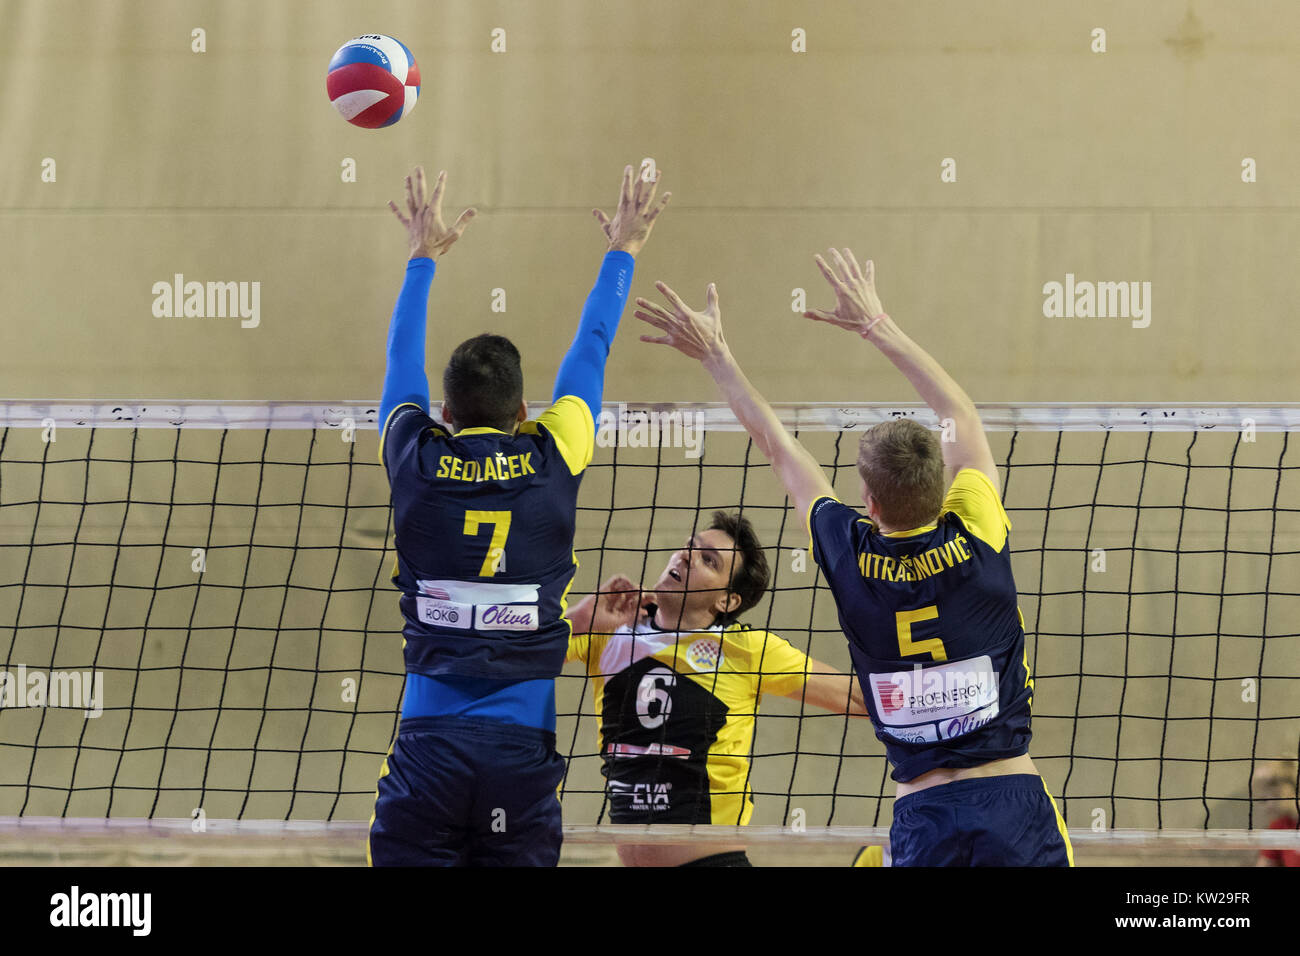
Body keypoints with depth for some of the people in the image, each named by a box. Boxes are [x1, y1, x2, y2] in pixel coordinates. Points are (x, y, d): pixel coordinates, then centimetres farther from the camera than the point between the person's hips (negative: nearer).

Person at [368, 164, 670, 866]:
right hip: (522, 751, 0)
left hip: (427, 747, 0)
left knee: (405, 864, -2)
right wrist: (623, 251, 35)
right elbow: (590, 353, 19)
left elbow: (402, 358, 22)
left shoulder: (417, 461, 1)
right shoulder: (552, 460, 1)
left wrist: (422, 259, 38)